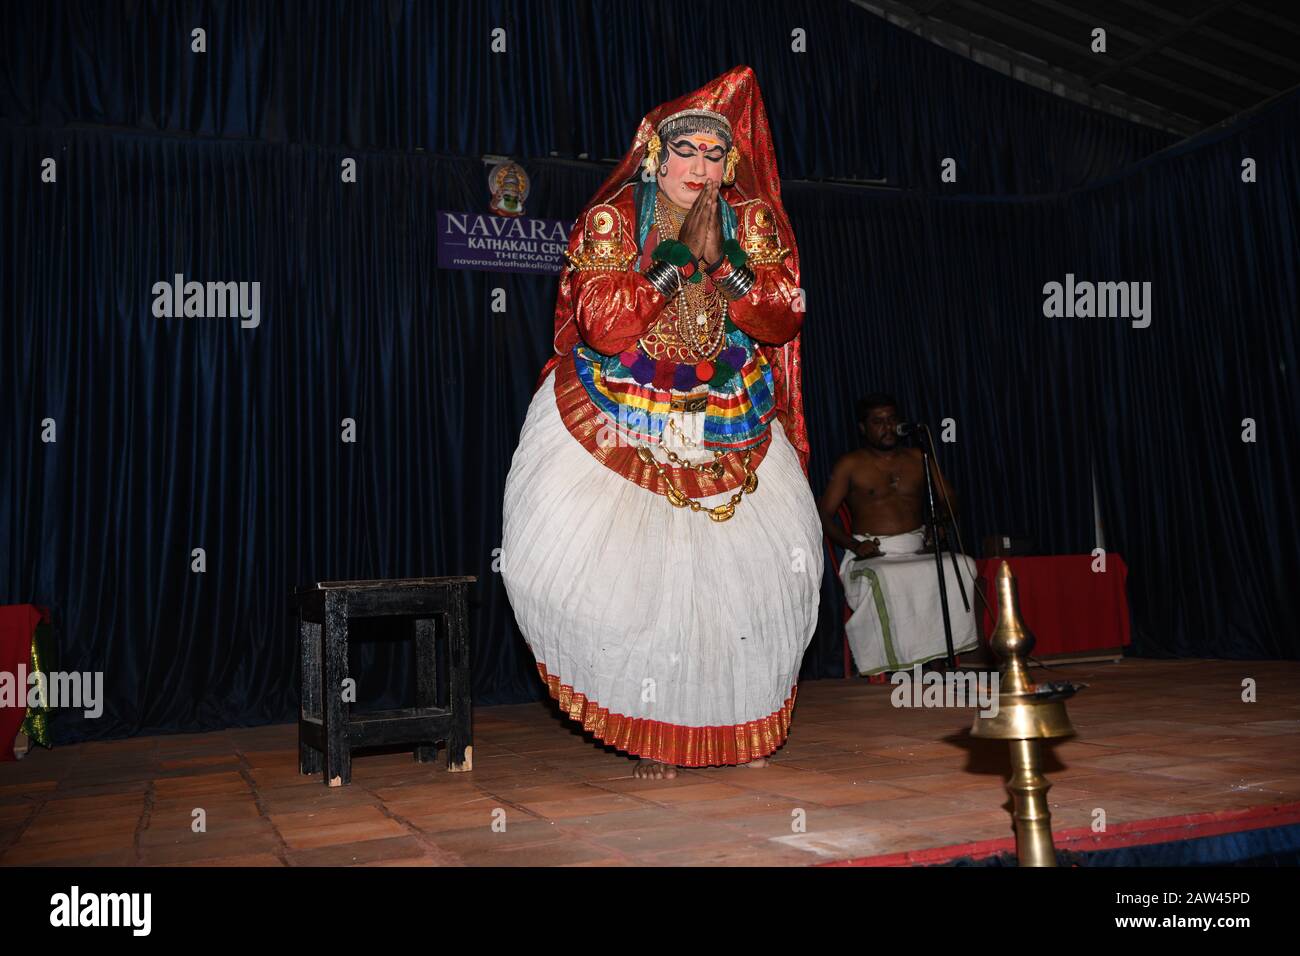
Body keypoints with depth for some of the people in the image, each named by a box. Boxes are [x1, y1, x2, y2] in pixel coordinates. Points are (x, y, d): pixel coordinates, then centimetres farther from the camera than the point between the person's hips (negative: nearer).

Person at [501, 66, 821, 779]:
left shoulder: (752, 221, 6)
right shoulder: (610, 221, -2)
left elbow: (784, 318, -3)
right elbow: (602, 325, -15)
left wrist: (728, 265, -17)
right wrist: (671, 262, -19)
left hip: (728, 430, 3)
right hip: (619, 425, -3)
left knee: (751, 567, -1)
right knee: (628, 570, -10)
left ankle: (737, 722, 18)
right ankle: (650, 727, 8)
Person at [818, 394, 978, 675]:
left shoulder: (918, 459, 19)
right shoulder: (850, 465, 8)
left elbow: (949, 498, 23)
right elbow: (824, 513, 3)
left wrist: (940, 522, -1)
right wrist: (853, 544, -14)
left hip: (918, 547, 3)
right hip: (873, 555, -3)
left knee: (964, 566, -27)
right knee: (881, 580, -39)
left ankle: (942, 657, -25)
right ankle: (887, 667, -31)